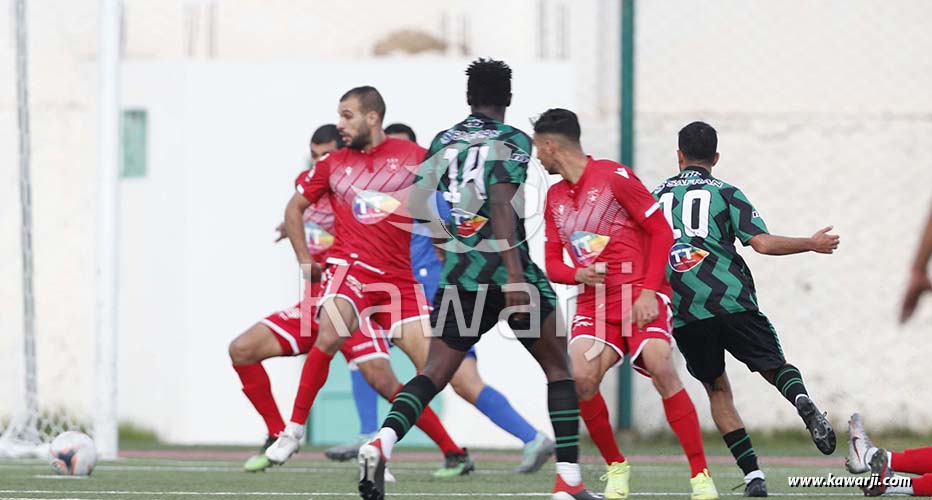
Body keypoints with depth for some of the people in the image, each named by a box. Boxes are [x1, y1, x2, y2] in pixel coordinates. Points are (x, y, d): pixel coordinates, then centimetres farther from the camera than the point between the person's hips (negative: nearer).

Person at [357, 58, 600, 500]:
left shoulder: (443, 142, 11)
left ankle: (382, 443, -24)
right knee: (558, 368, 10)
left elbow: (417, 208, 9)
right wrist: (515, 273, -25)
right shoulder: (513, 141, -4)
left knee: (434, 373, 3)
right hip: (507, 268, -4)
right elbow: (501, 203, -18)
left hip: (460, 275, 4)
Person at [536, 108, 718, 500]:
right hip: (594, 301, 5)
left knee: (660, 368, -26)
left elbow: (662, 232, -6)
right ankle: (616, 467, 0)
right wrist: (578, 274, -8)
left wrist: (649, 291, -14)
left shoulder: (614, 177, -5)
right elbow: (552, 265, 17)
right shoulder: (555, 197, 14)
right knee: (581, 377, -20)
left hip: (641, 295, -5)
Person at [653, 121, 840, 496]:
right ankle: (803, 402, -28)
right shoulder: (725, 193, 9)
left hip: (682, 311, 1)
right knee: (775, 366, 10)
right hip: (731, 299, -1)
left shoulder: (654, 197, 17)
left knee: (717, 390, 13)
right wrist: (812, 244, 10)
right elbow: (761, 242, -2)